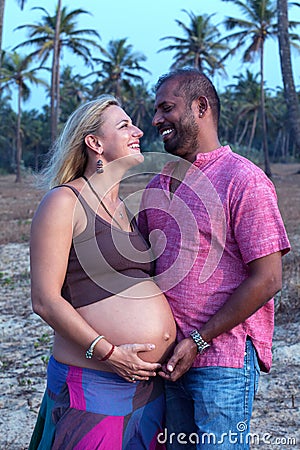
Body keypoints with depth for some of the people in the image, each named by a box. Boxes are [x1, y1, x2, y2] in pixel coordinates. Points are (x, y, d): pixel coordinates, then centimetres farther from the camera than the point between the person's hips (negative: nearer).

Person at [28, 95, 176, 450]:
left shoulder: (127, 210, 15)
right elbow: (44, 300, -13)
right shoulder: (63, 201, -7)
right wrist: (108, 352, -17)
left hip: (148, 380, 7)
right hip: (94, 385, -7)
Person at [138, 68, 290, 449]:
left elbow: (266, 280, -15)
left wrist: (198, 341, -14)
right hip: (170, 358, 7)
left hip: (222, 357, -6)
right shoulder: (158, 184, 10)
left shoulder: (244, 181, -11)